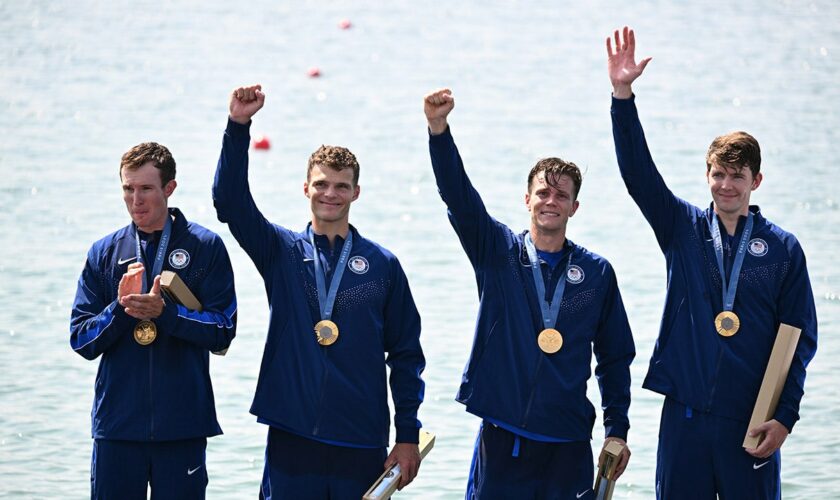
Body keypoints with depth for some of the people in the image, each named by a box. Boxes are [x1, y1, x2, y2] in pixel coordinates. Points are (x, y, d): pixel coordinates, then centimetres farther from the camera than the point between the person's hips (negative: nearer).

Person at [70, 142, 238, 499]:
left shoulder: (205, 248, 1)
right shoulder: (104, 253, 8)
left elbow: (223, 332, -5)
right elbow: (81, 341, 4)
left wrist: (165, 312, -18)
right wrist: (119, 309, -14)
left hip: (182, 426, -2)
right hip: (116, 425, 2)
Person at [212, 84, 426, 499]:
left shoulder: (382, 265, 6)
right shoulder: (281, 252, 7)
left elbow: (405, 355, 7)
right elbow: (230, 203, -7)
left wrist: (408, 436, 2)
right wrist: (238, 126, -19)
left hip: (362, 445, 0)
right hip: (291, 438, 0)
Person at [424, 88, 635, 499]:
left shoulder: (596, 272, 7)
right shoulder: (497, 253, 4)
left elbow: (615, 357, 12)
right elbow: (457, 195, -10)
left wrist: (617, 430, 7)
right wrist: (438, 128, -24)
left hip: (568, 445, 1)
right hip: (501, 438, -1)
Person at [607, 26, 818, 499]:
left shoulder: (783, 248, 2)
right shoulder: (684, 229, 7)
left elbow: (802, 337, 2)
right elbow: (638, 172, -4)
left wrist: (785, 415, -6)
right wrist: (623, 96, -16)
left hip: (751, 422, -1)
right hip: (685, 415, 2)